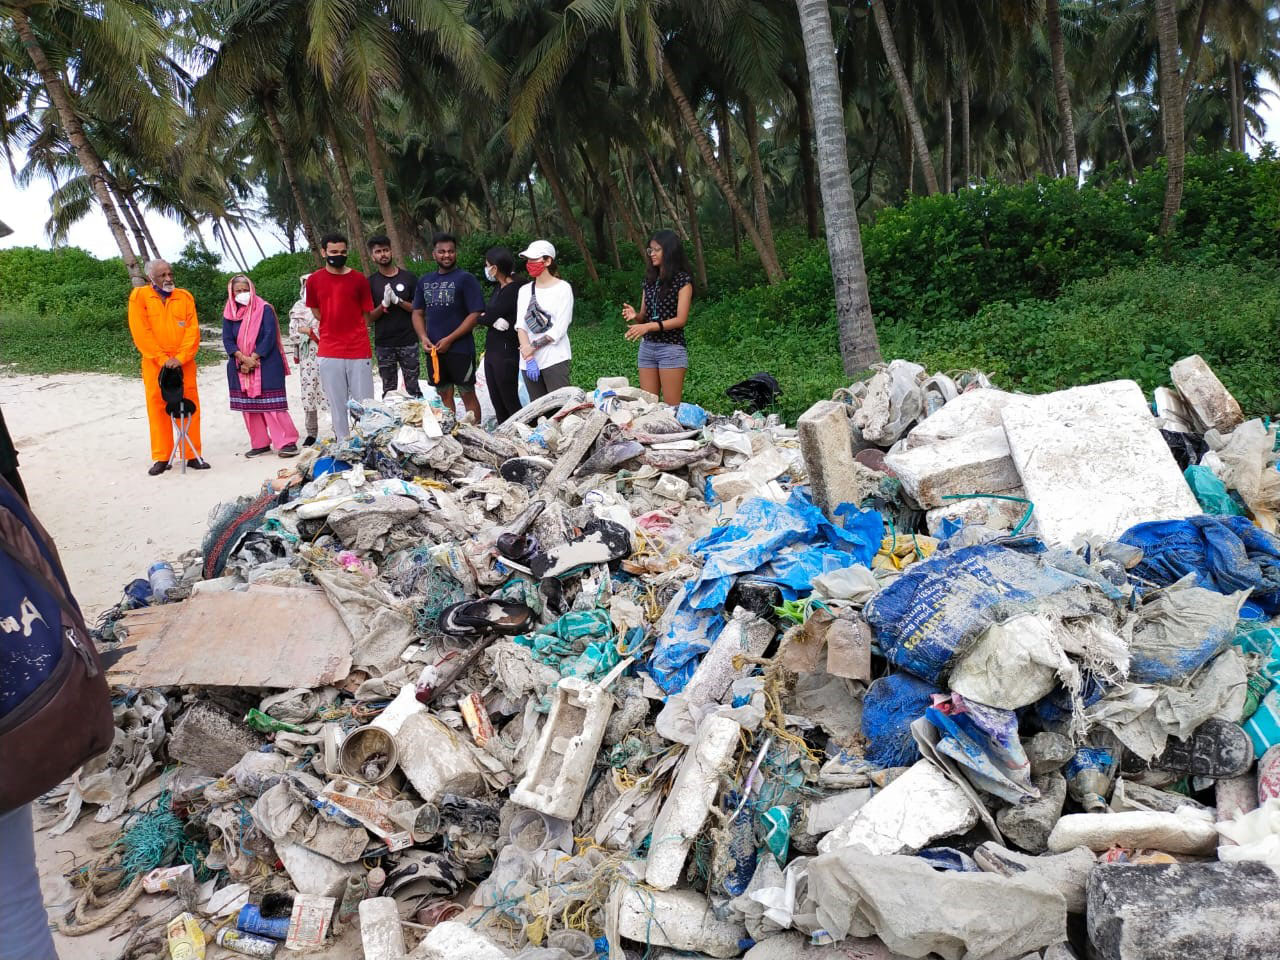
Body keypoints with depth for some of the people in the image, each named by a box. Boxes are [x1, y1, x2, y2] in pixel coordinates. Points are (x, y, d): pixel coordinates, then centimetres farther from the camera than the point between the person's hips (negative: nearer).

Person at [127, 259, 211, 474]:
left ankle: (192, 455, 10)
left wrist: (180, 358, -13)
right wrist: (163, 359, -13)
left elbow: (193, 330, 0)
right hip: (154, 364, -1)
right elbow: (141, 332, -7)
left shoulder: (185, 297, 7)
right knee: (157, 409, 2)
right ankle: (161, 458, 9)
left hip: (184, 364, 2)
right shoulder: (139, 296, 1)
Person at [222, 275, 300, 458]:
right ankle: (260, 444, 13)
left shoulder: (264, 309, -4)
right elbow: (227, 340, 1)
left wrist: (253, 359, -15)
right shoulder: (229, 313, 8)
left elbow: (269, 337, -11)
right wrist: (243, 358, -15)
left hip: (265, 364, -5)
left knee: (271, 404, -9)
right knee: (249, 406, 5)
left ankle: (288, 442, -7)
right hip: (240, 366, 5)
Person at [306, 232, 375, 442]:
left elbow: (367, 316, 7)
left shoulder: (358, 279, 2)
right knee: (337, 404, 5)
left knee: (363, 403, 0)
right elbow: (317, 314, 14)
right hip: (329, 352, 1)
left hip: (359, 351, -1)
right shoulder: (314, 280, 6)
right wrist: (333, 331, 8)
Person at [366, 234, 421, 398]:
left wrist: (398, 301, -14)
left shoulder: (408, 278, 3)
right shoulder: (371, 282, 5)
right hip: (383, 344, 1)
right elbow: (369, 316, 3)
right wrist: (384, 304, -15)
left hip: (408, 343, -1)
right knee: (388, 390, 6)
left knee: (413, 387, 0)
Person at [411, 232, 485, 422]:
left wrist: (449, 339, -14)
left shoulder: (465, 279, -4)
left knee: (468, 394, -1)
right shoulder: (425, 281, 13)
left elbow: (475, 314, -10)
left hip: (460, 348, -5)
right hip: (434, 350, 5)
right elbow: (417, 313, 16)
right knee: (444, 395, 12)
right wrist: (423, 337, -3)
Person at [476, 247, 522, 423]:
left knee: (510, 402, -5)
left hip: (506, 352, -9)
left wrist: (490, 319, 3)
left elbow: (486, 317, -17)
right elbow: (486, 316, 6)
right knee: (497, 403, 12)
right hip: (491, 351, 9)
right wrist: (494, 321, -13)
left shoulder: (513, 291, -15)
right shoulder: (499, 289, 14)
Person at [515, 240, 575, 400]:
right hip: (529, 361, 5)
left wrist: (533, 346, -9)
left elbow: (559, 329, -7)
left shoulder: (562, 288, 0)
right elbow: (521, 326, 3)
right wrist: (528, 358, -10)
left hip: (555, 359, -5)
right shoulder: (525, 290, 15)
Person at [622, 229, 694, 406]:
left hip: (671, 348, -6)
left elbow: (681, 319, -12)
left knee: (671, 406, -5)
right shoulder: (650, 279, 14)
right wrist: (635, 315, -8)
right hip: (647, 347, 6)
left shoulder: (682, 280, -5)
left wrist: (648, 326, -21)